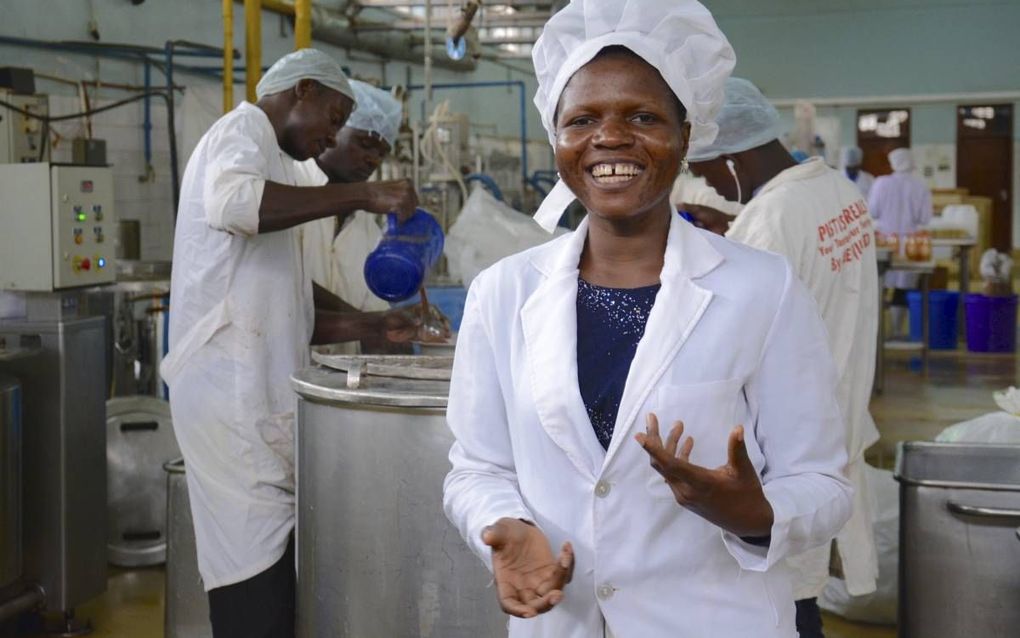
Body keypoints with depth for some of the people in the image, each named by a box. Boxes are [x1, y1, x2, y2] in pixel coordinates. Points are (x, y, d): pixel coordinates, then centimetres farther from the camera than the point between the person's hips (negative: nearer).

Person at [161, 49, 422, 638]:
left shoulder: (268, 162, 27)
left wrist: (373, 326, 16)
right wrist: (363, 195, -23)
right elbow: (230, 202, -28)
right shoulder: (244, 129, -1)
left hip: (260, 399, 10)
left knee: (264, 568, 8)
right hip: (233, 396, -10)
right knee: (257, 581, -9)